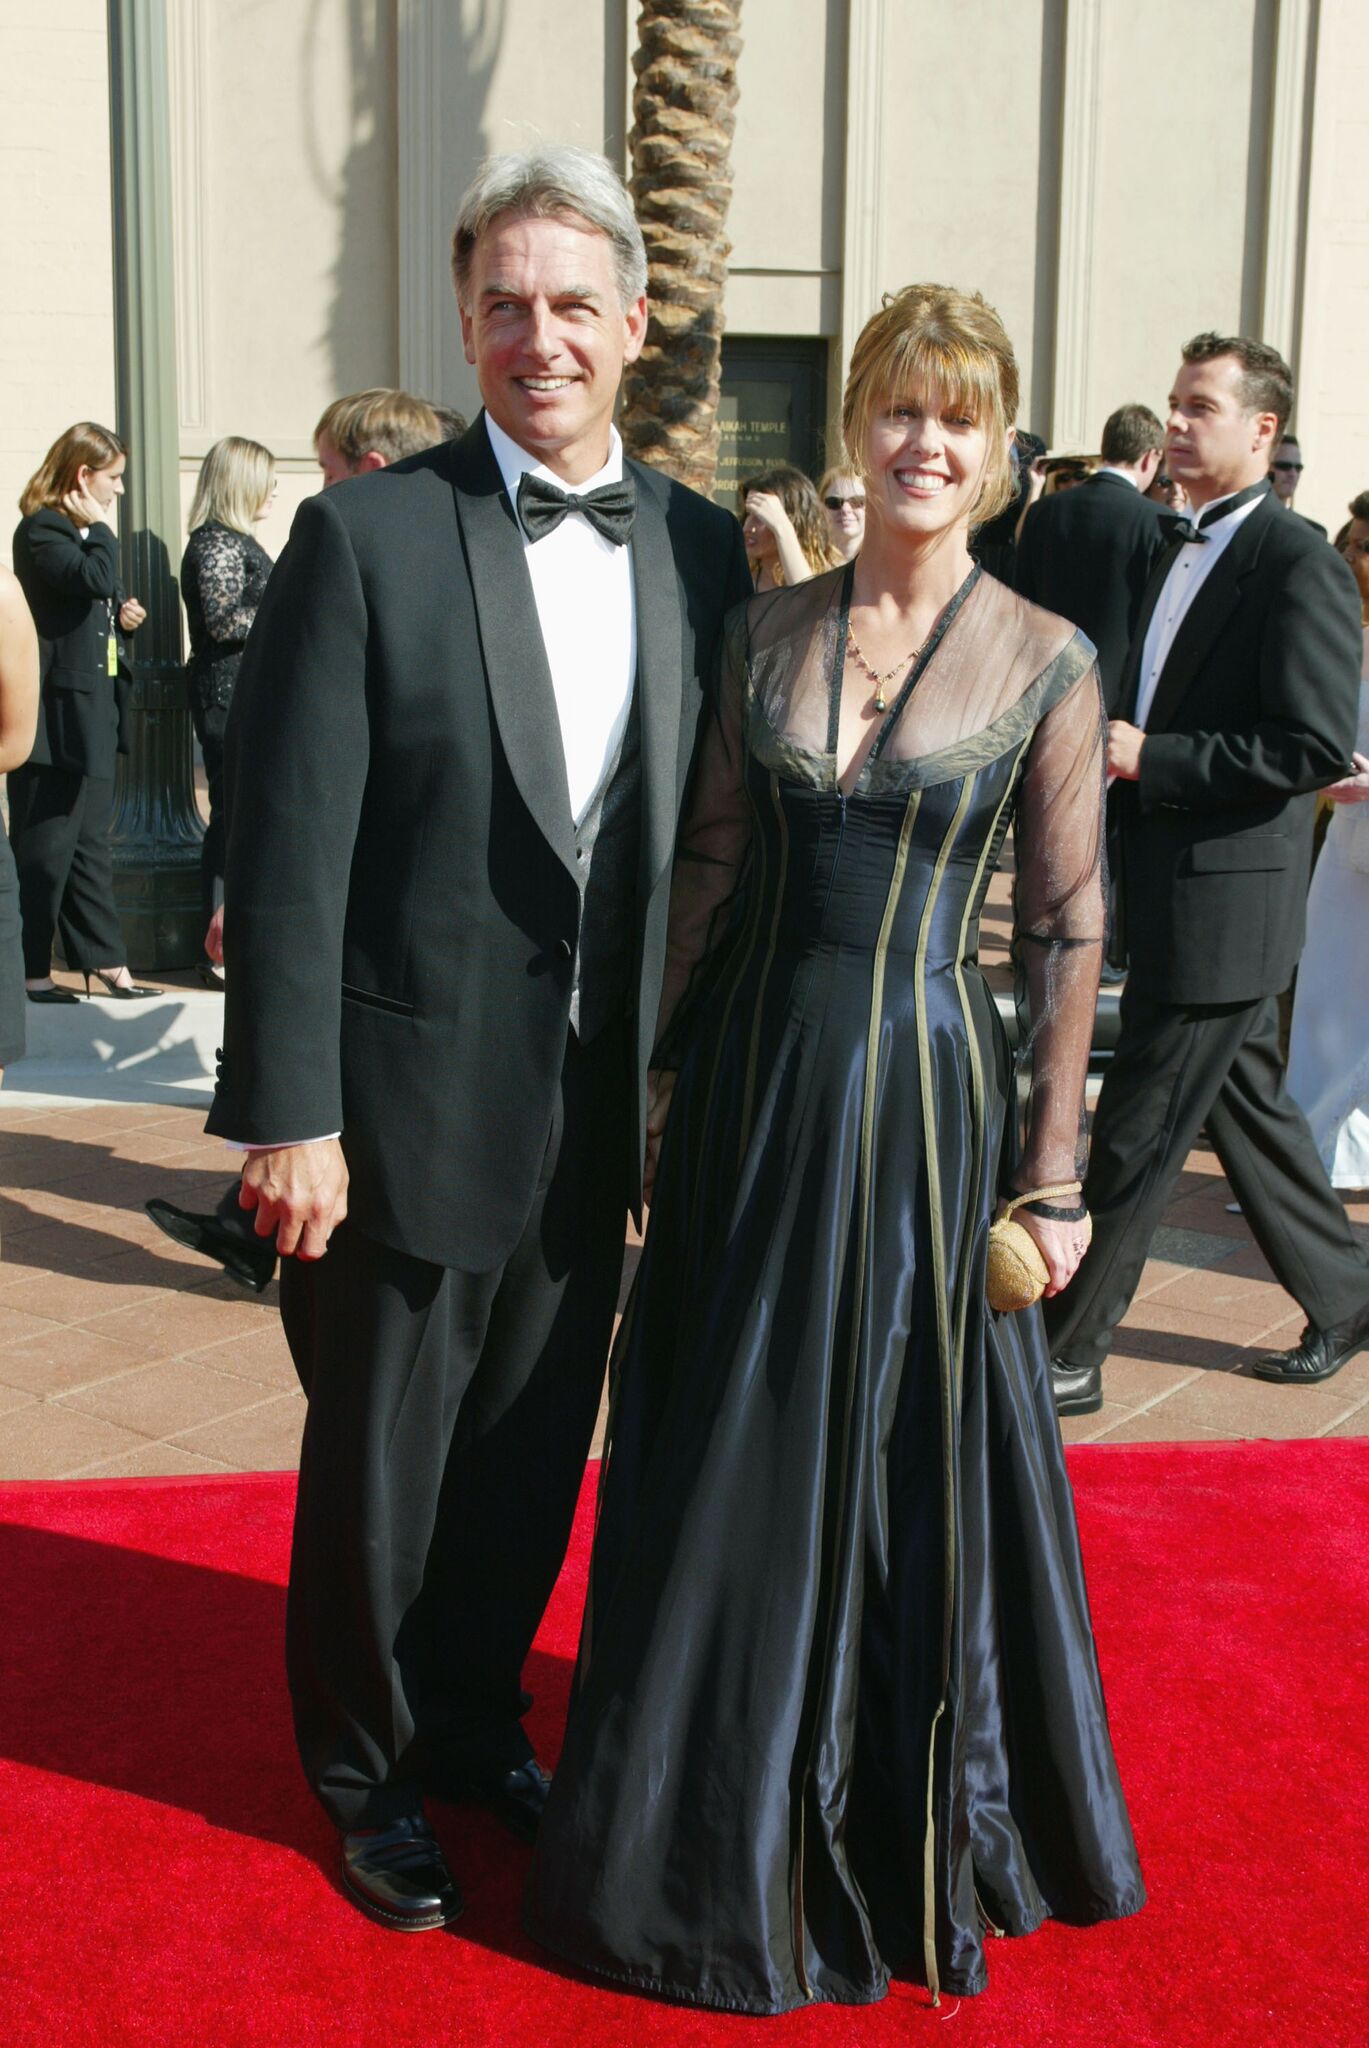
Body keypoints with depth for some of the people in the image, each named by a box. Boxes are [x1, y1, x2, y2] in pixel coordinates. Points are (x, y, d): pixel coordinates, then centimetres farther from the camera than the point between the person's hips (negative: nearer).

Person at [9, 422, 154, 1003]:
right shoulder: (41, 529, -12)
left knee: (89, 845, 14)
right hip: (58, 714, -9)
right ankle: (30, 971, 6)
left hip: (94, 710, 9)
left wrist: (123, 615, 5)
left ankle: (105, 960, 20)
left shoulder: (83, 532, 17)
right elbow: (95, 579, -28)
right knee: (45, 851, -2)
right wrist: (101, 529, -13)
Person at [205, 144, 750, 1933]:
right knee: (379, 1470, 13)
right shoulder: (366, 538, -10)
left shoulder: (702, 549, 3)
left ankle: (476, 1719, 44)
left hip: (599, 1114, 4)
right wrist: (289, 1115, -16)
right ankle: (367, 1769, 37)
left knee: (534, 1459, 20)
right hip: (414, 1102, -4)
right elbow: (289, 844, -13)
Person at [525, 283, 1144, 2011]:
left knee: (915, 1473, 10)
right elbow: (707, 863, 7)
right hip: (755, 1086, 3)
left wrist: (1051, 1171, -4)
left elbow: (1068, 930, -4)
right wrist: (667, 1084, 6)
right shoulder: (769, 629, 4)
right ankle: (721, 1832, 38)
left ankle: (913, 1840, 35)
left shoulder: (1047, 660, -5)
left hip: (923, 1090, -3)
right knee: (731, 1470, 14)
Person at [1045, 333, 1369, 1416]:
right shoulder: (1183, 552, 14)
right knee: (1247, 1108, 19)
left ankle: (1068, 1352, 9)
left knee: (1139, 1135, -2)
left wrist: (1152, 757, -20)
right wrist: (1110, 742, 4)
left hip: (1222, 906, -9)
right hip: (1173, 894, 9)